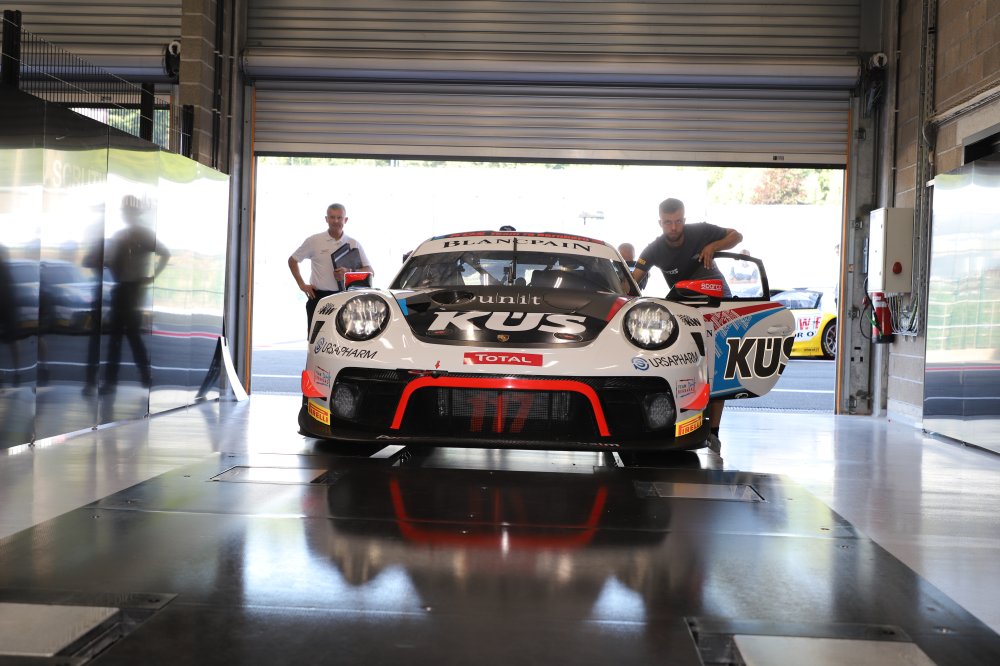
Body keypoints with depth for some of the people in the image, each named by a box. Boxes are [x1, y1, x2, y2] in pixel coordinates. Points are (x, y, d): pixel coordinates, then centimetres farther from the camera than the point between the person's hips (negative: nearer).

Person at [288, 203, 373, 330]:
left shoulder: (354, 244, 8)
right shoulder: (314, 241, 4)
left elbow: (370, 272, 6)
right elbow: (292, 260, 14)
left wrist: (349, 272, -12)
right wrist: (301, 284, 3)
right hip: (318, 298, -1)